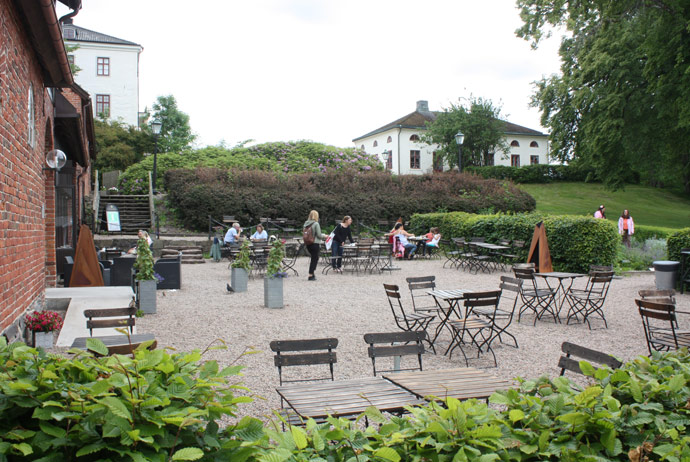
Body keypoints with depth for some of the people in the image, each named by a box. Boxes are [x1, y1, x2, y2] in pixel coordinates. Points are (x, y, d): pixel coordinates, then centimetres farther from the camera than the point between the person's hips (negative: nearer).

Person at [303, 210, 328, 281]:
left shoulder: (306, 224, 4)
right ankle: (311, 275, 3)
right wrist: (324, 236, 7)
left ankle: (312, 273, 23)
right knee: (314, 259, 2)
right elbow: (319, 235, -13)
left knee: (314, 258, 21)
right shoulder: (316, 224, -14)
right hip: (315, 244, -6)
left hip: (308, 244, 6)